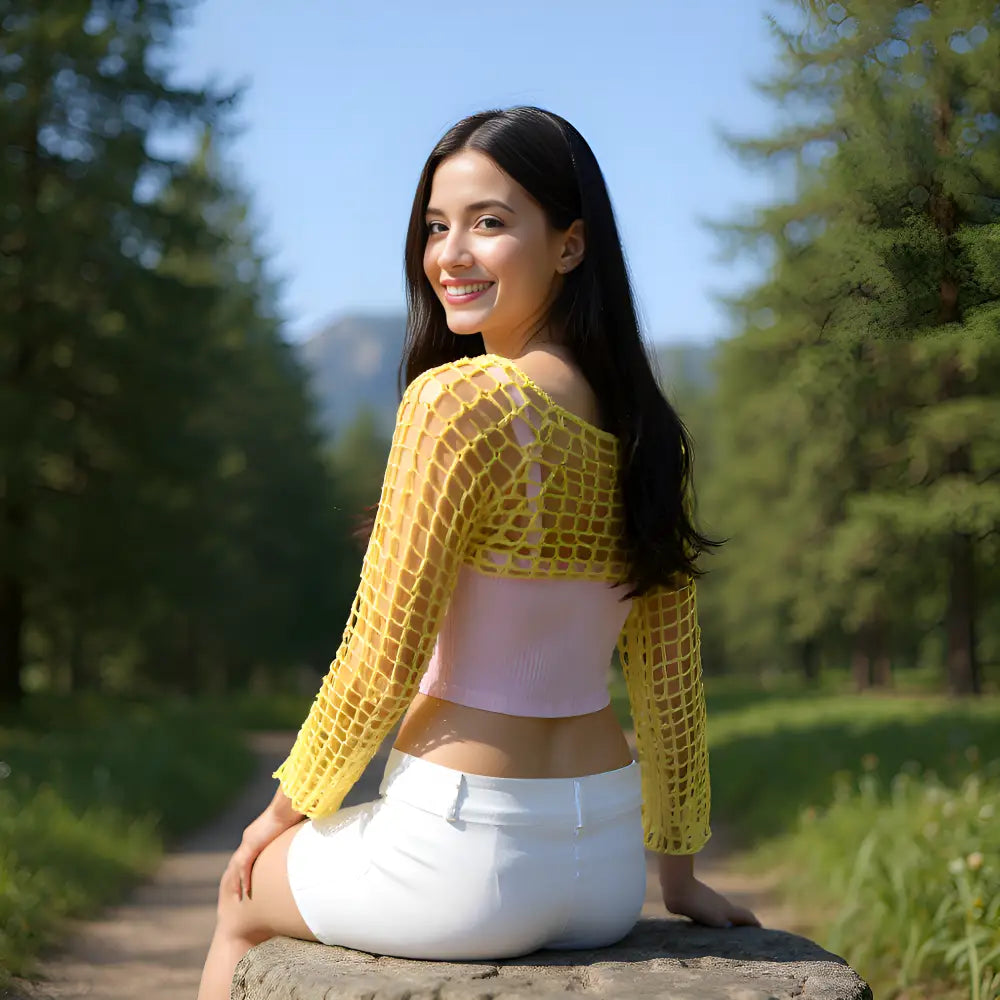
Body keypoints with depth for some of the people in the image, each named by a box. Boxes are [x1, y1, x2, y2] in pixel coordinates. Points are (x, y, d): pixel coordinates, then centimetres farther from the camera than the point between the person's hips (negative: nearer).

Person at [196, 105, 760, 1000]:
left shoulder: (458, 401, -18)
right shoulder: (649, 429, 3)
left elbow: (383, 657, -15)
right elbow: (672, 671, 8)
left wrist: (289, 807, 2)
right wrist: (680, 871, 17)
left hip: (466, 858, -7)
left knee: (244, 900, 26)